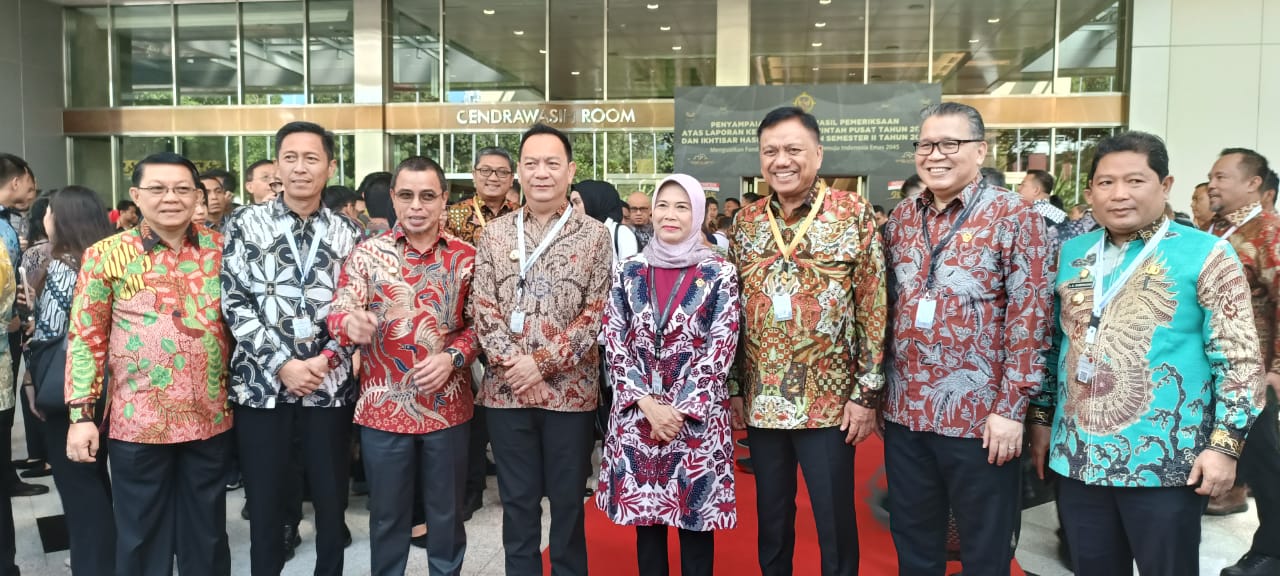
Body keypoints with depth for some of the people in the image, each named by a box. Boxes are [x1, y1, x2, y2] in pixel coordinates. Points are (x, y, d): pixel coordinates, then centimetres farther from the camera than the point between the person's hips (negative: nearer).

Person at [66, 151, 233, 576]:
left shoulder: (221, 249, 2)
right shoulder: (106, 255, -4)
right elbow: (85, 336, -2)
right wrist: (81, 414, -6)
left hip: (210, 416, 2)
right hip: (137, 418, -2)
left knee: (207, 530, 15)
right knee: (142, 533, 11)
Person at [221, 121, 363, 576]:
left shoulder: (347, 234, 6)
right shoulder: (245, 225, 1)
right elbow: (235, 304, -5)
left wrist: (328, 358, -10)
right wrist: (283, 364, -13)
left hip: (330, 385, 1)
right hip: (261, 384, -1)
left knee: (332, 500, 10)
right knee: (264, 503, 9)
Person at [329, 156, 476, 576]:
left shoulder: (466, 257, 0)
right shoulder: (367, 254, -2)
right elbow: (338, 314, -11)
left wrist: (452, 357, -15)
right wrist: (352, 323, -34)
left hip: (448, 405, 1)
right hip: (384, 406, 0)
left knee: (447, 511, 15)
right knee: (387, 514, 14)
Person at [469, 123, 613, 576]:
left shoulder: (594, 236, 0)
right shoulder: (495, 234, 7)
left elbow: (597, 312, -6)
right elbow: (482, 306, 2)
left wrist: (542, 362, -14)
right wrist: (510, 361, -12)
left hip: (570, 390, -2)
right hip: (506, 390, 2)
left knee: (568, 500, 9)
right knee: (517, 501, 12)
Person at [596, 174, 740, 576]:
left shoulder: (719, 274, -2)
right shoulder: (629, 272, 5)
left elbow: (721, 349, -7)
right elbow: (614, 342, 1)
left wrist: (681, 410, -13)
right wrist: (647, 404, -10)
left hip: (698, 418, -2)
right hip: (636, 417, 2)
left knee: (696, 518, 6)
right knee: (644, 516, 11)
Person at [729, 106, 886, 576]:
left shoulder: (854, 214, -5)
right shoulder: (745, 222, 6)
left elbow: (874, 308, -6)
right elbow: (733, 311, 10)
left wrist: (867, 392, -9)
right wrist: (734, 388, 7)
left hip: (830, 401, -3)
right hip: (761, 401, 4)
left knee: (835, 525, 7)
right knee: (771, 522, 16)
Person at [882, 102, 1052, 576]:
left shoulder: (1013, 216, -6)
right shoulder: (900, 218, 8)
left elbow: (1029, 317, -11)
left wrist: (1011, 408, -15)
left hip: (980, 416, -4)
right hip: (905, 413, 5)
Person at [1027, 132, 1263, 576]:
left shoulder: (1206, 254, -5)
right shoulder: (1071, 253, 8)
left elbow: (1239, 359, -8)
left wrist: (1224, 445, -13)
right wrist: (1040, 419, 11)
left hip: (1165, 463, -4)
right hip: (1077, 458, 4)